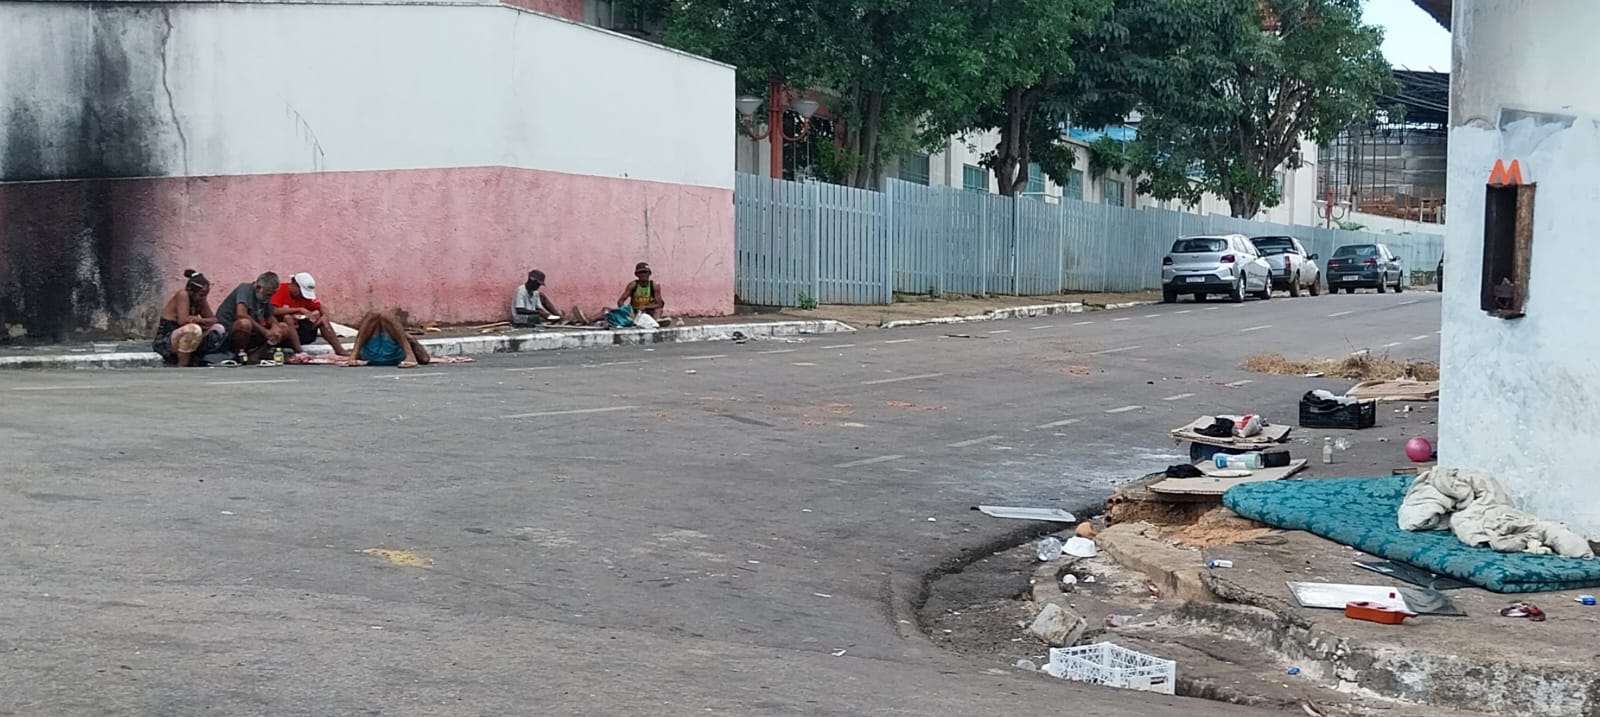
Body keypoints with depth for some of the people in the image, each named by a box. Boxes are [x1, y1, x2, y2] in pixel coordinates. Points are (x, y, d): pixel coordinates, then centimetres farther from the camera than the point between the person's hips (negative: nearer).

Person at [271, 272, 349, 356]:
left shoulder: (304, 293, 3)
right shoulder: (280, 290, -16)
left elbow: (320, 307, 7)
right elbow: (274, 311, -31)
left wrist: (324, 316, -16)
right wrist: (299, 309, -30)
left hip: (297, 328, 7)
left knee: (322, 319, -2)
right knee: (287, 318, -34)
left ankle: (339, 350, -6)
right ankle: (299, 352, -41)